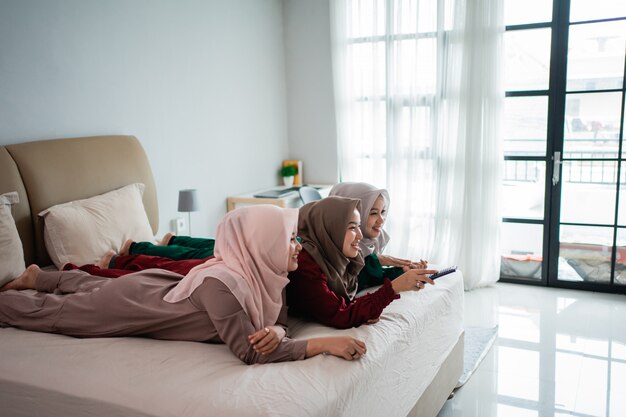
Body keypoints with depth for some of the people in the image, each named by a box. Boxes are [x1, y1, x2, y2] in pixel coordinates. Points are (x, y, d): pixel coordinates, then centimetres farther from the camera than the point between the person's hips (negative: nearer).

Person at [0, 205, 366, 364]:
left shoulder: (266, 274, -20)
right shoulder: (219, 284, -44)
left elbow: (277, 320, -8)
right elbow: (250, 353, -44)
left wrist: (276, 333, -33)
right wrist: (326, 343, -47)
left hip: (160, 286, 7)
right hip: (133, 304, -7)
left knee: (94, 287, 35)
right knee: (50, 312, 18)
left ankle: (40, 276, 59)